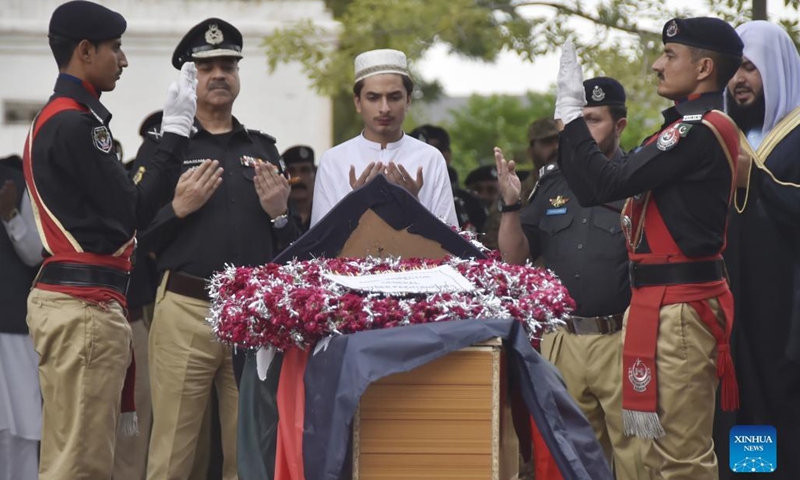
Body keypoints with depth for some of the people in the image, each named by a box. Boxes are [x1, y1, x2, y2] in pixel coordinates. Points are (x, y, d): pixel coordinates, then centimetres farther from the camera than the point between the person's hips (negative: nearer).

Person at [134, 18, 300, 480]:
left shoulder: (263, 148, 17)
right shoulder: (162, 146, 6)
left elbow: (292, 246, 18)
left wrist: (279, 212, -2)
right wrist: (179, 208, -14)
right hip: (185, 309, -3)